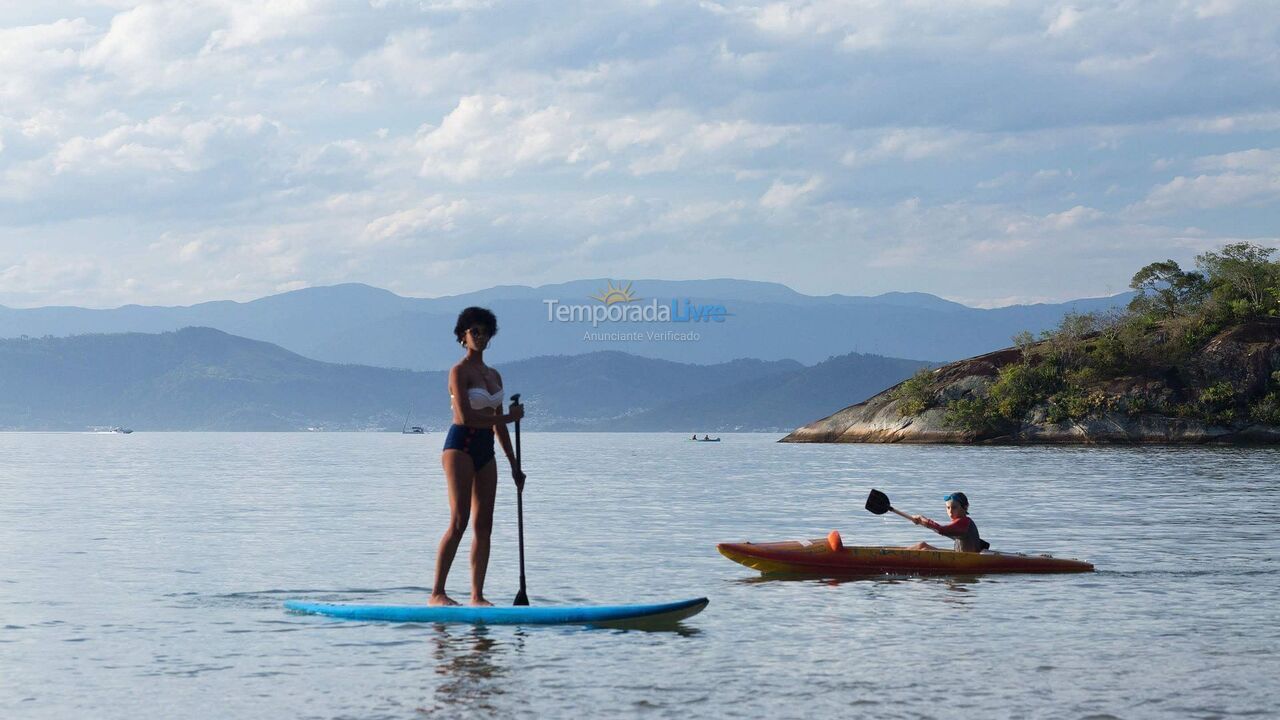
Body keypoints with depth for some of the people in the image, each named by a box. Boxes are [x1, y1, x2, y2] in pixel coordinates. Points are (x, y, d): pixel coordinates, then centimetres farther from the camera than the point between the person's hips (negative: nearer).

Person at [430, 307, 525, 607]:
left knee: (484, 525, 2)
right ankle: (437, 594, -14)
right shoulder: (459, 371, -5)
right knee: (459, 522, -15)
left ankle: (477, 596, 4)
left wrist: (514, 465, 18)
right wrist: (509, 417, -11)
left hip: (485, 451, 7)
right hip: (460, 446, -7)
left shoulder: (494, 375, 18)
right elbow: (466, 416, -16)